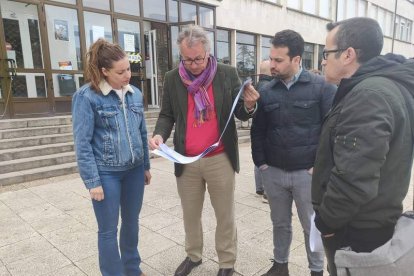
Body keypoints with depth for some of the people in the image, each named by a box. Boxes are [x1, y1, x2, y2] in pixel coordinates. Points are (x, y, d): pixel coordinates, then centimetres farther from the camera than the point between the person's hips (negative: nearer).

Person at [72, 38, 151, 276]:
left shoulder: (135, 94, 4)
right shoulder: (87, 96, -12)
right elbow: (82, 143, -12)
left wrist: (146, 165, 13)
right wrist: (93, 181, -13)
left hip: (134, 170, 5)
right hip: (106, 173, -5)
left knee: (132, 222, 19)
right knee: (108, 229, 9)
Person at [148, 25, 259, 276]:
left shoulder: (228, 74, -4)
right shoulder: (172, 78, 1)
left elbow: (241, 114, 0)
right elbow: (167, 115, 7)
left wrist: (249, 105, -23)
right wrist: (160, 134, -13)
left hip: (220, 159, -2)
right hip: (186, 161, 3)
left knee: (225, 215, 12)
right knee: (190, 214, 19)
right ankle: (193, 255, 43)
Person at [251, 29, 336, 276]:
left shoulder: (322, 87, -7)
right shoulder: (267, 91, 3)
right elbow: (258, 131, 9)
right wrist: (261, 162, 3)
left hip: (307, 173, -3)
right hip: (273, 172, 3)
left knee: (312, 225, 13)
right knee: (280, 223, 19)